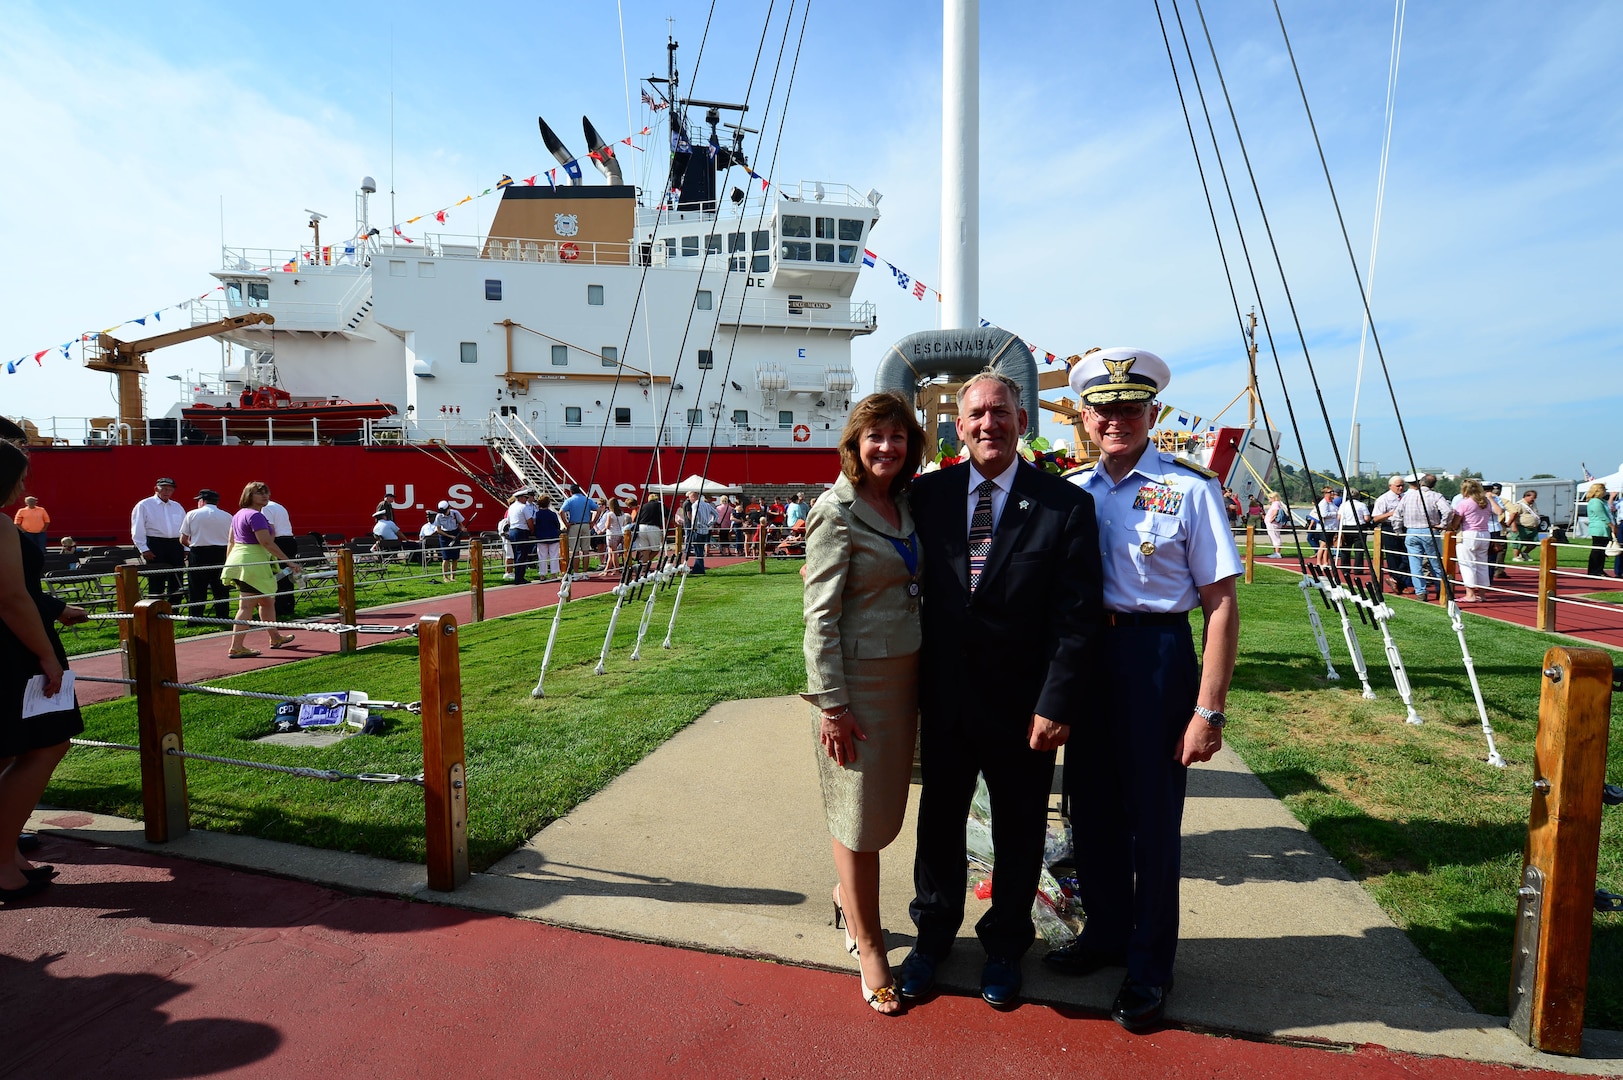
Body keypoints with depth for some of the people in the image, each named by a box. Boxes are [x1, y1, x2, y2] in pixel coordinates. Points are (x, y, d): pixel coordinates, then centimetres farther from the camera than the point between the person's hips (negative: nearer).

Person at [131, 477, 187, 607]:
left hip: (176, 546, 5)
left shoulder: (177, 507, 16)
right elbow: (137, 530, -3)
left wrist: (186, 548, 8)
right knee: (156, 582, -2)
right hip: (155, 546, -5)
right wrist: (144, 549, -10)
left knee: (177, 582, 6)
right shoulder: (144, 505, 2)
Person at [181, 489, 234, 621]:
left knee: (197, 590, 6)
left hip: (198, 555, -1)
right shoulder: (227, 516, 3)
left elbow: (183, 539, 2)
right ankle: (222, 618, 9)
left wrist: (192, 545, 20)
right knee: (221, 589, 8)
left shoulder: (192, 514, 0)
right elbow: (232, 540, 4)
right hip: (222, 554, 1)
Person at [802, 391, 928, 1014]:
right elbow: (820, 614, -14)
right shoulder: (837, 511, -13)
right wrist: (831, 704, -16)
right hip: (858, 680, -7)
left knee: (884, 801, 17)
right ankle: (870, 950, 24)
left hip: (904, 673, 7)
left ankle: (847, 895, 43)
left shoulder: (905, 503, 8)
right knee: (860, 811, 6)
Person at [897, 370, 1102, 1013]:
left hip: (1022, 706, -2)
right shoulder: (930, 493, -2)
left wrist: (1056, 705, -15)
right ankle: (933, 935, 44)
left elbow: (1077, 616, -11)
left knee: (1018, 831, 17)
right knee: (939, 820, 18)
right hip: (944, 698, 2)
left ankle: (1004, 946, 43)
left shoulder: (1066, 505, -9)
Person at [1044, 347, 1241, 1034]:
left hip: (1157, 656, -4)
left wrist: (1208, 712, -14)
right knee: (1090, 806, 16)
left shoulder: (1190, 489, -8)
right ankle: (1106, 932, 40)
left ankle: (1149, 967, 31)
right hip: (1083, 658, 5)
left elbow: (1221, 604, -10)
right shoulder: (1071, 493, 5)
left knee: (1152, 816, 9)